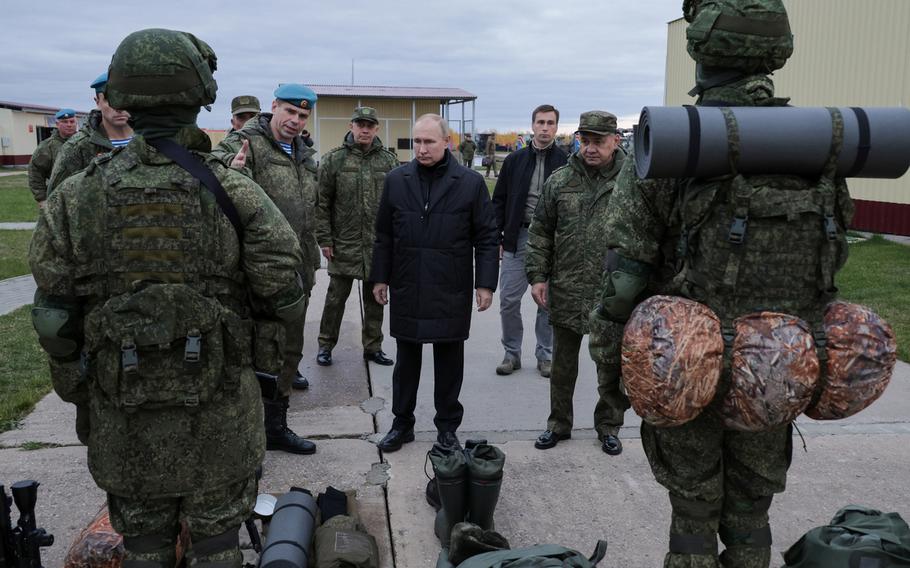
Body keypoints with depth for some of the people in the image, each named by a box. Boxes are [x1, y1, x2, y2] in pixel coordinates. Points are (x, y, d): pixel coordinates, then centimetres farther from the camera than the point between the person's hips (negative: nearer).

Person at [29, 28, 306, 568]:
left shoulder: (74, 198, -6)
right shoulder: (231, 189, -12)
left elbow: (54, 316, -3)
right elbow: (283, 295, -12)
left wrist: (77, 390, 12)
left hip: (122, 418, 2)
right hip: (216, 415, -1)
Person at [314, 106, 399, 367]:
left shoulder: (389, 161, 4)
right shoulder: (334, 159, -2)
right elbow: (321, 203, -2)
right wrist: (324, 239, -7)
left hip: (380, 245, 2)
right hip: (344, 244, -2)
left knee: (375, 297, 12)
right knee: (336, 297, 6)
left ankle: (373, 347, 25)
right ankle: (325, 345, 21)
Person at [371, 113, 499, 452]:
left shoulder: (470, 182, -3)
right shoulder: (396, 180, 4)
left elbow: (486, 237, -1)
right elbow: (384, 235, 10)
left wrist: (485, 282, -5)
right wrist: (380, 278, 8)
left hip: (451, 292, -2)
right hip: (406, 290, 2)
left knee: (449, 361, 10)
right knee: (406, 360, 12)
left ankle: (447, 426, 24)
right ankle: (402, 423, 26)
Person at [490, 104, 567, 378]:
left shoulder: (566, 162, -1)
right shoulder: (515, 160, 5)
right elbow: (499, 201, 8)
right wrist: (497, 237, 3)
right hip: (518, 238, 2)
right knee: (508, 299, 2)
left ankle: (545, 355, 23)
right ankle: (511, 353, 18)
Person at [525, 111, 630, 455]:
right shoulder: (559, 181, 2)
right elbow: (540, 233, 7)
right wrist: (537, 275, 0)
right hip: (566, 294, 2)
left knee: (612, 367, 12)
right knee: (562, 365, 15)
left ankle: (609, 428, 30)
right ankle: (558, 424, 32)